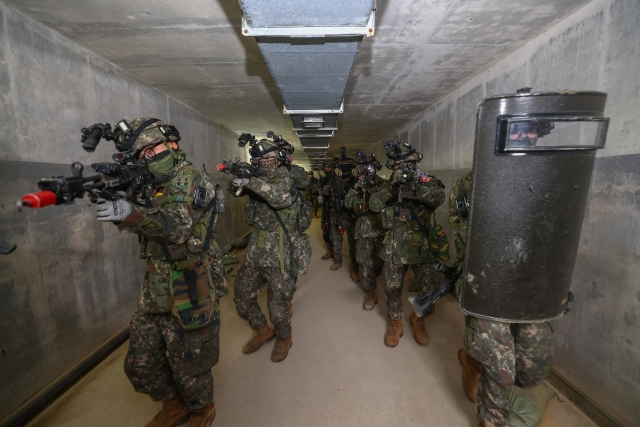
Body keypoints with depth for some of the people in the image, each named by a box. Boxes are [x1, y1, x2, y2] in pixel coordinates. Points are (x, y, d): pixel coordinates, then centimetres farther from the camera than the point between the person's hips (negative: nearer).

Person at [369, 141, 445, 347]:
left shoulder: (425, 180, 0)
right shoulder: (388, 184, 6)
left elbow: (439, 196, -21)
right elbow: (374, 205, -8)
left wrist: (416, 188, -36)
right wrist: (391, 188, -22)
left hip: (421, 244, -1)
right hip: (394, 245, 2)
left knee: (429, 286, 1)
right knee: (392, 287, 10)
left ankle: (418, 319, 30)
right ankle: (396, 323, 32)